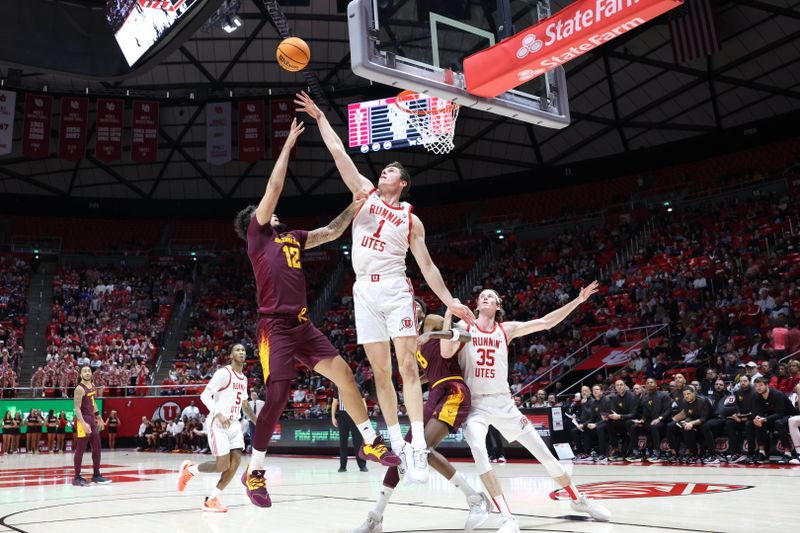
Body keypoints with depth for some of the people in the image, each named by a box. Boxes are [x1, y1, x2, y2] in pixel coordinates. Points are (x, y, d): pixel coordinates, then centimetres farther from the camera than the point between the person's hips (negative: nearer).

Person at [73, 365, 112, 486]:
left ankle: (96, 475, 20)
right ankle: (77, 477, 6)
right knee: (80, 449, -3)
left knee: (97, 448, 11)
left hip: (92, 419, 9)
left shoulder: (92, 386, 11)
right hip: (83, 421, -9)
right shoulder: (80, 389, -16)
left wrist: (99, 417, 24)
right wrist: (83, 423, -31)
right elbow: (77, 408, -21)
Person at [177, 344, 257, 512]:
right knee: (222, 465, -10)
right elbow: (205, 395, -18)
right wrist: (218, 414, -31)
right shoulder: (224, 373, -11)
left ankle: (212, 500, 4)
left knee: (236, 461, -5)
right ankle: (189, 469, 16)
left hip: (234, 424, 8)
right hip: (218, 424, -8)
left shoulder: (244, 379, 15)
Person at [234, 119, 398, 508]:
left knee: (343, 373, 0)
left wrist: (352, 210, 10)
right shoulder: (257, 234, 3)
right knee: (276, 399, -9)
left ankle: (371, 443, 12)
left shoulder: (292, 238, 20)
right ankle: (254, 473, 7)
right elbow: (274, 188, -3)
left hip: (302, 324, 7)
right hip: (275, 326, -7)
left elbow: (330, 233, 24)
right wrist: (288, 145, 2)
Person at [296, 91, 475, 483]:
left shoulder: (411, 219, 9)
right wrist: (319, 116, 11)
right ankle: (398, 447, 8)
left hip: (395, 291, -2)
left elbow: (426, 265, 8)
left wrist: (450, 301, 1)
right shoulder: (365, 193, 15)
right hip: (364, 292, 3)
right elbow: (338, 152, 12)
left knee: (408, 366, -11)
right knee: (380, 372, 2)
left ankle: (418, 447, -15)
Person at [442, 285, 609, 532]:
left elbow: (545, 322, 6)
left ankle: (579, 500, 28)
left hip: (504, 403, 3)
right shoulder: (465, 327, 0)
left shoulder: (506, 329, 7)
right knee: (478, 449, -31)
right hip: (474, 404, -3)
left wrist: (578, 300, 2)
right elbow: (446, 353, -16)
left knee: (543, 452, 6)